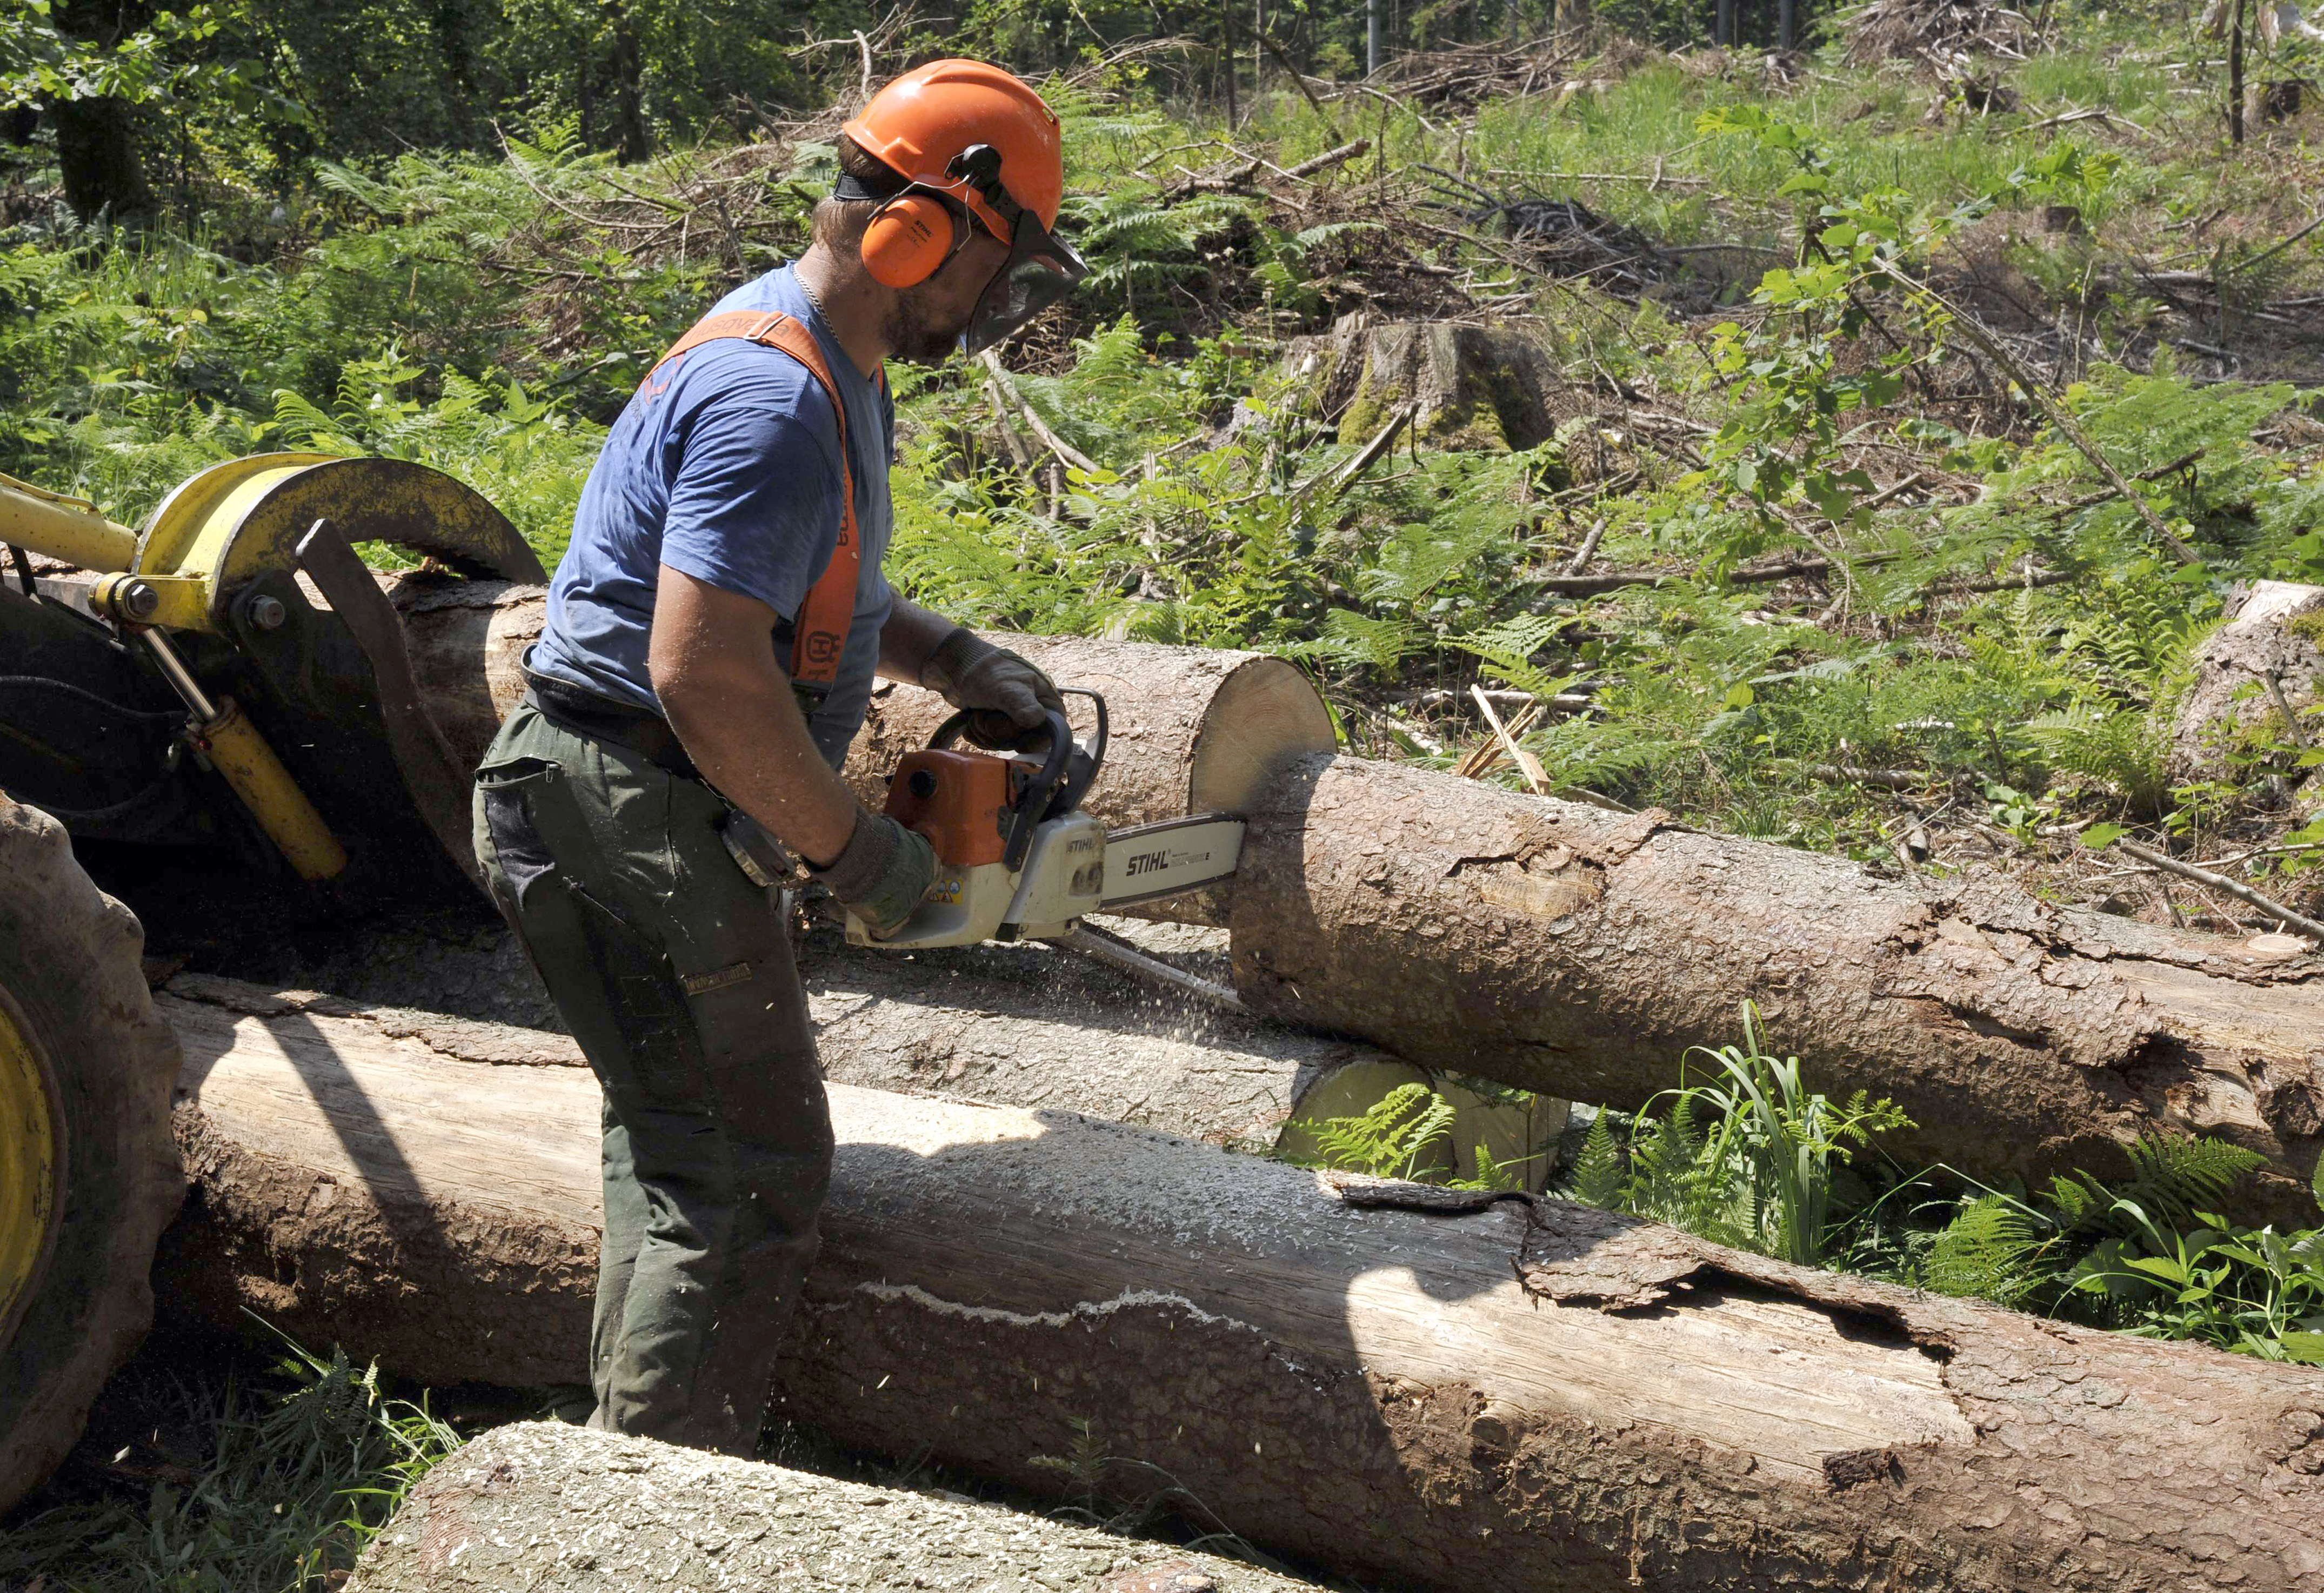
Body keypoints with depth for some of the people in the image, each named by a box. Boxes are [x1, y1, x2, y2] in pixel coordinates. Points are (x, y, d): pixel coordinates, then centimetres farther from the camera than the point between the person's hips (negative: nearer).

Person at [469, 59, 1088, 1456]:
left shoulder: (831, 367, 11)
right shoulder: (775, 398, -23)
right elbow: (705, 674, -30)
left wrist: (954, 660, 13)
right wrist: (859, 854, -19)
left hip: (652, 817, 11)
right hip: (629, 825, -11)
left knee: (682, 1144, 21)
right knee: (755, 1177, -5)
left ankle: (638, 1467, 34)